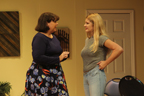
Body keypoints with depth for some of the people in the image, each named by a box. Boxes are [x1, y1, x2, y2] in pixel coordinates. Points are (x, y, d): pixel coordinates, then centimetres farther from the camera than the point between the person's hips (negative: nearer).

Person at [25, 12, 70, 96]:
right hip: (41, 76, -8)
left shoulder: (53, 37, 15)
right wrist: (58, 59, -18)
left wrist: (63, 55, 4)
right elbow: (38, 58, -23)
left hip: (55, 75, 8)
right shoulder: (39, 37, -12)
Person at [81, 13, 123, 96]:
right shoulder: (87, 40, 16)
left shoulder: (101, 38, -9)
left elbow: (119, 49, -20)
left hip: (96, 75, -8)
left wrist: (106, 62, -15)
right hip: (86, 76, 8)